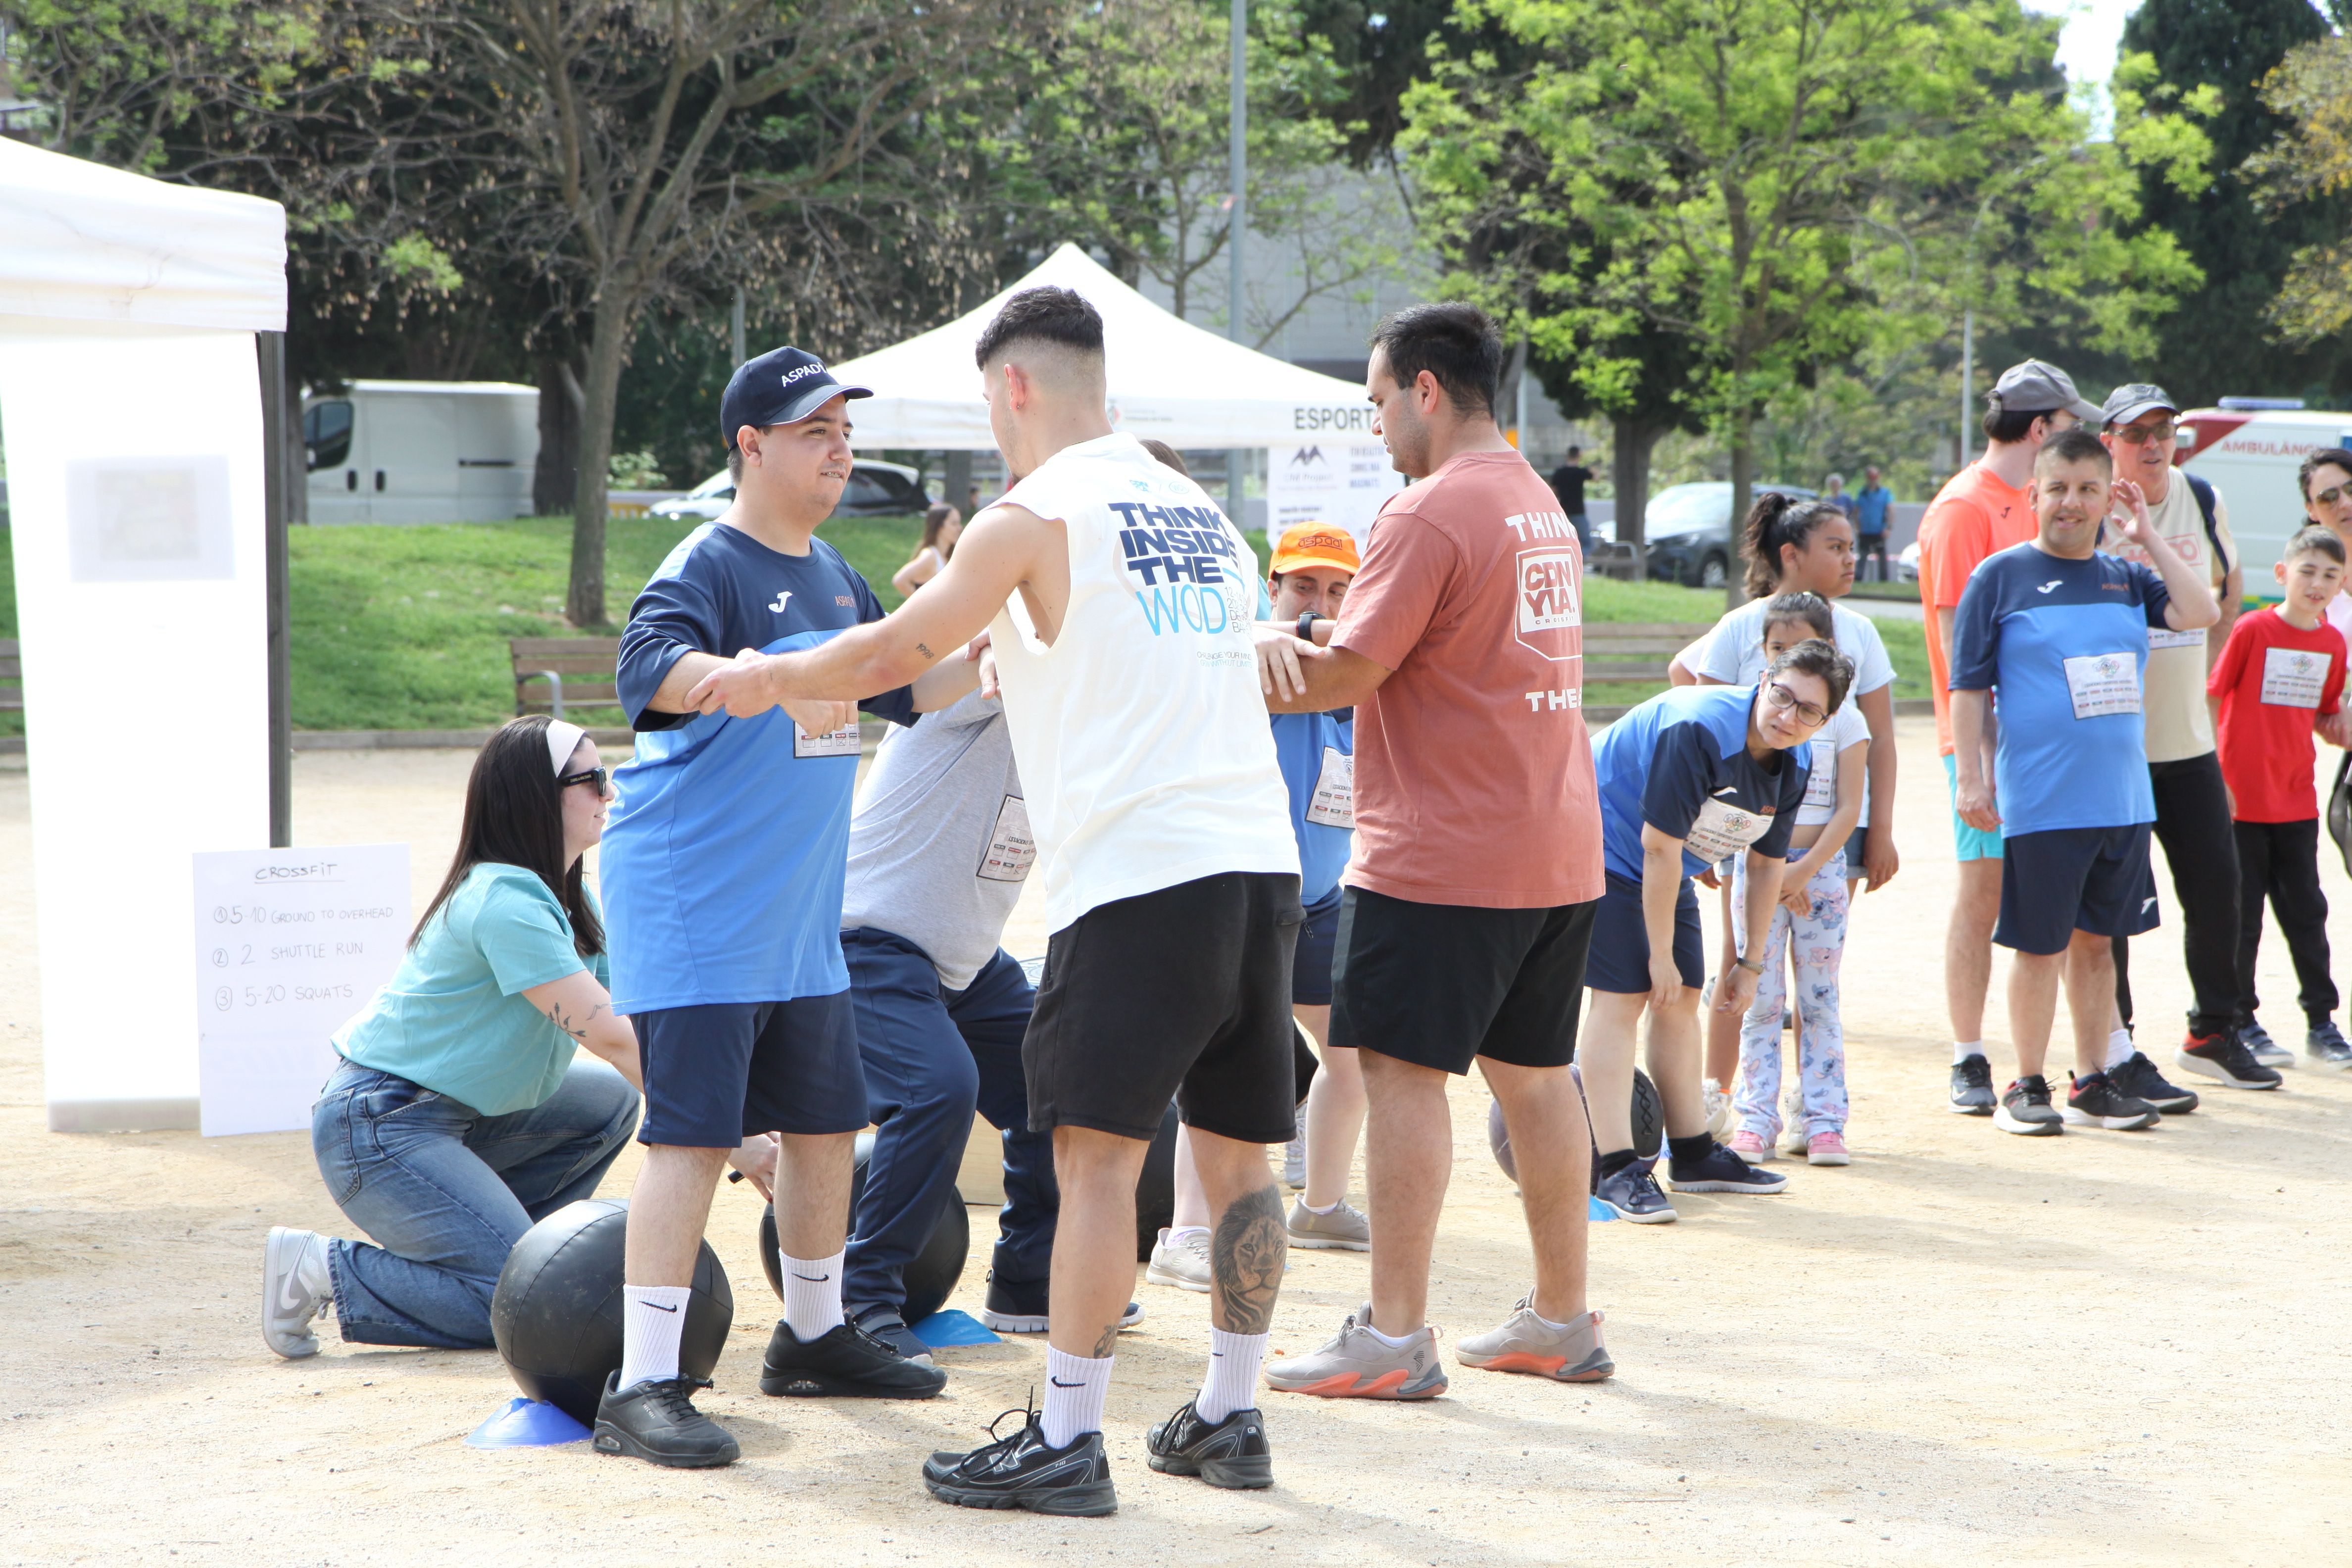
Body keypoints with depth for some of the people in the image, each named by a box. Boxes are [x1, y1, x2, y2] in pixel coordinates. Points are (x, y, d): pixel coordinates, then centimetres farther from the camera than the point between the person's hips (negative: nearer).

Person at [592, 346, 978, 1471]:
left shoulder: (832, 578, 14)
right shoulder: (710, 566, -13)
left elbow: (907, 690, 26)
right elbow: (652, 667, -33)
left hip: (801, 914, 9)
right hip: (693, 904, -9)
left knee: (825, 1120, 16)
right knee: (694, 1132, -13)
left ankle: (813, 1337, 33)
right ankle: (642, 1389, -13)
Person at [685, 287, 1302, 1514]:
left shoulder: (1034, 516, -3)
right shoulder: (1198, 511, 19)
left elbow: (894, 656, 5)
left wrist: (761, 680, 21)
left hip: (1139, 872, -7)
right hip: (1260, 860, 7)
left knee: (1096, 1150, -4)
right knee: (1236, 1151, 12)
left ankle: (1066, 1440, -3)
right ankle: (1230, 1416, 19)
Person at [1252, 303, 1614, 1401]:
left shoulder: (1431, 511, -13)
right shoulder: (1540, 506, 16)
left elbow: (1349, 673, -15)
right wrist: (1306, 650, 11)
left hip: (1442, 855, -9)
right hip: (1555, 847, 9)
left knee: (1401, 1067, -5)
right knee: (1533, 1071, 15)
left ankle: (1394, 1338, -6)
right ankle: (1564, 1320, 21)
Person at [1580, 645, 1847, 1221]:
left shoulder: (1796, 763, -6)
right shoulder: (1700, 731, -33)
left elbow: (1767, 864, 6)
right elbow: (1660, 846, -28)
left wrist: (1750, 964, 8)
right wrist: (1660, 956, -22)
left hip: (1668, 871, 9)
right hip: (1606, 848, -9)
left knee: (1682, 999, 11)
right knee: (1624, 997, -16)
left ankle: (1693, 1155, 23)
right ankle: (1617, 1169, -20)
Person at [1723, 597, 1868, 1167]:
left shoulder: (1843, 718, 1)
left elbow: (1849, 808, -3)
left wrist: (1804, 868, -13)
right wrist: (1775, 869, -10)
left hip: (1820, 865, 0)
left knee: (1819, 998, 1)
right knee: (1760, 999, -1)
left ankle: (1822, 1120, 4)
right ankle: (1757, 1119, 3)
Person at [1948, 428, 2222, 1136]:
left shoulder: (2125, 578, 11)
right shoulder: (2001, 577, -2)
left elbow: (2200, 612, -4)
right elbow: (1969, 689, -3)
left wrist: (2147, 536, 0)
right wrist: (1971, 780, -9)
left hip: (2123, 800, 4)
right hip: (2040, 803, -4)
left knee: (2097, 941, 12)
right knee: (2039, 945, 1)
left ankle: (2092, 1084, 20)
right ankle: (2027, 1087, 11)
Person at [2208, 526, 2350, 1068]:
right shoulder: (2252, 630, -10)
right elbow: (2210, 697, -8)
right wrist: (2215, 778, -12)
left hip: (2296, 801, 4)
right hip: (2242, 800, -4)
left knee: (2306, 912, 9)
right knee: (2241, 916, 4)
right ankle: (2240, 1020, 14)